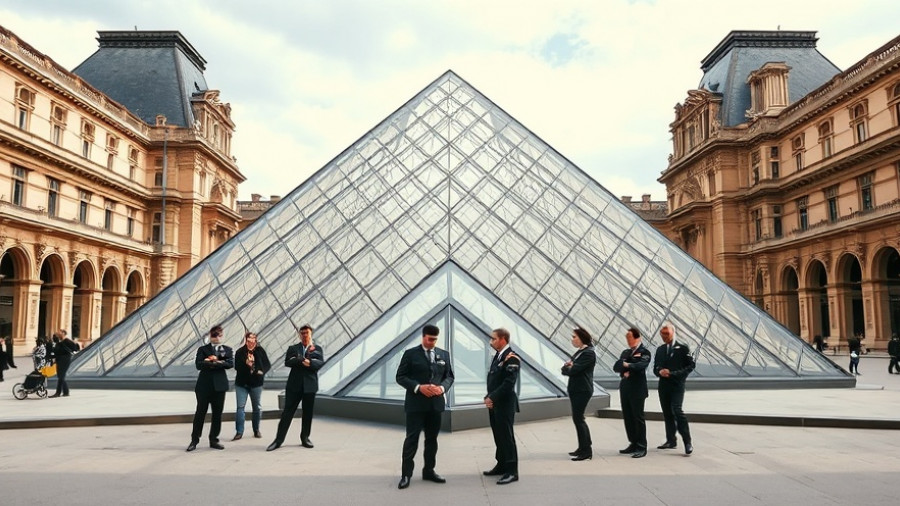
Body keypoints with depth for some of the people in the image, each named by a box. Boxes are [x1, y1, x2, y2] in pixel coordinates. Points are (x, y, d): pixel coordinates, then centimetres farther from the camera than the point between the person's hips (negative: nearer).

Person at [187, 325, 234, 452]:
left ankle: (214, 440, 14)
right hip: (204, 384, -2)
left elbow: (231, 363, -6)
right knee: (200, 412, 0)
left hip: (219, 385, 2)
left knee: (217, 413, 4)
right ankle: (194, 440, 7)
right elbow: (198, 364, -7)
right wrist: (214, 363, -19)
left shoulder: (227, 350, 11)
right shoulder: (203, 349, 7)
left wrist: (216, 362, -14)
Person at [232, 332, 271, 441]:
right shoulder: (240, 352, -2)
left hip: (256, 383, 1)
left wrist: (262, 371, -18)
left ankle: (256, 430, 22)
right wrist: (245, 363, -23)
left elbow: (267, 365, 1)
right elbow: (236, 366, -7)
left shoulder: (260, 351, -1)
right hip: (241, 383, 0)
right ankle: (239, 432, 1)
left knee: (257, 407, 8)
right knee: (240, 407, -3)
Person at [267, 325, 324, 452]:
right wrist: (302, 360, -19)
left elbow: (321, 363, -5)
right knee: (288, 412, -2)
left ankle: (305, 438, 20)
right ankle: (278, 440, 2)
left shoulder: (318, 349, 9)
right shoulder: (293, 348, 9)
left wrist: (309, 362, -21)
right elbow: (287, 362, -7)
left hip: (310, 385, 1)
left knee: (308, 413, 7)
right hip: (294, 384, -1)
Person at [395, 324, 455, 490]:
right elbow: (400, 377, -5)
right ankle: (406, 474, 4)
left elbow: (449, 376, 11)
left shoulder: (444, 354, 8)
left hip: (436, 403, 4)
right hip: (416, 403, -4)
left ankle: (429, 471, 24)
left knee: (432, 439, 12)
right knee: (412, 438, -3)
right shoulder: (410, 354, -3)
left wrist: (442, 387, -11)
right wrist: (418, 387, -18)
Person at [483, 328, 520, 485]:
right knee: (498, 436, 15)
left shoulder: (511, 358, -15)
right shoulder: (497, 356, 13)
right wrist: (489, 397, -2)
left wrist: (492, 398, -19)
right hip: (494, 404, 9)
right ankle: (502, 465, 27)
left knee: (506, 437, -4)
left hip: (505, 404, -9)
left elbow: (509, 383, -21)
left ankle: (512, 471, 3)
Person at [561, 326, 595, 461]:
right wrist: (568, 366, -10)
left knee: (578, 418, -7)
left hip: (582, 390, -9)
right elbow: (567, 368, 12)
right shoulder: (579, 352, 15)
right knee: (578, 418, 14)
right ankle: (583, 447, 24)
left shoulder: (588, 353, -16)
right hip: (575, 389, 9)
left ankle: (586, 451, 0)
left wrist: (567, 368, -1)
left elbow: (573, 370, -22)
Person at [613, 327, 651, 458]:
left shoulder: (644, 352, -5)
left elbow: (641, 365, -23)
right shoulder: (625, 352, 16)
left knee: (638, 418, -3)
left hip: (637, 389, -7)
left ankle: (642, 447, 3)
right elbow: (616, 366, 5)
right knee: (627, 418, 10)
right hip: (625, 388, 7)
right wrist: (624, 370, -14)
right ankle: (633, 444, 20)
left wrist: (627, 365, -10)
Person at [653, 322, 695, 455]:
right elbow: (655, 368, 17)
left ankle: (687, 443, -11)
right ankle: (671, 440, 18)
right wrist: (660, 372, -7)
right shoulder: (660, 350, 14)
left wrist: (673, 374, -15)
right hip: (663, 386, 6)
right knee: (667, 413, 9)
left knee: (677, 410, -17)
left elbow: (691, 365, -6)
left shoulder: (682, 348, -2)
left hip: (677, 385, -6)